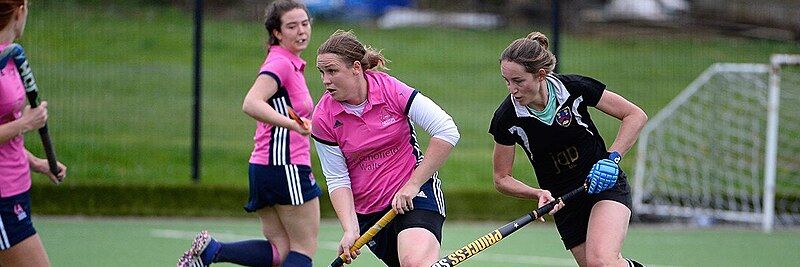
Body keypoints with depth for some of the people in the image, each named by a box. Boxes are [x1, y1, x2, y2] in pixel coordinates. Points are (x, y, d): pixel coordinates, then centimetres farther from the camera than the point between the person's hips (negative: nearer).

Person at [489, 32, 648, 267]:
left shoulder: (574, 88, -18)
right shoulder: (507, 117, -13)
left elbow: (636, 116, -7)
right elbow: (502, 179, -2)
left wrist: (612, 158, -18)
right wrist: (539, 194, -19)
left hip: (605, 184, -3)